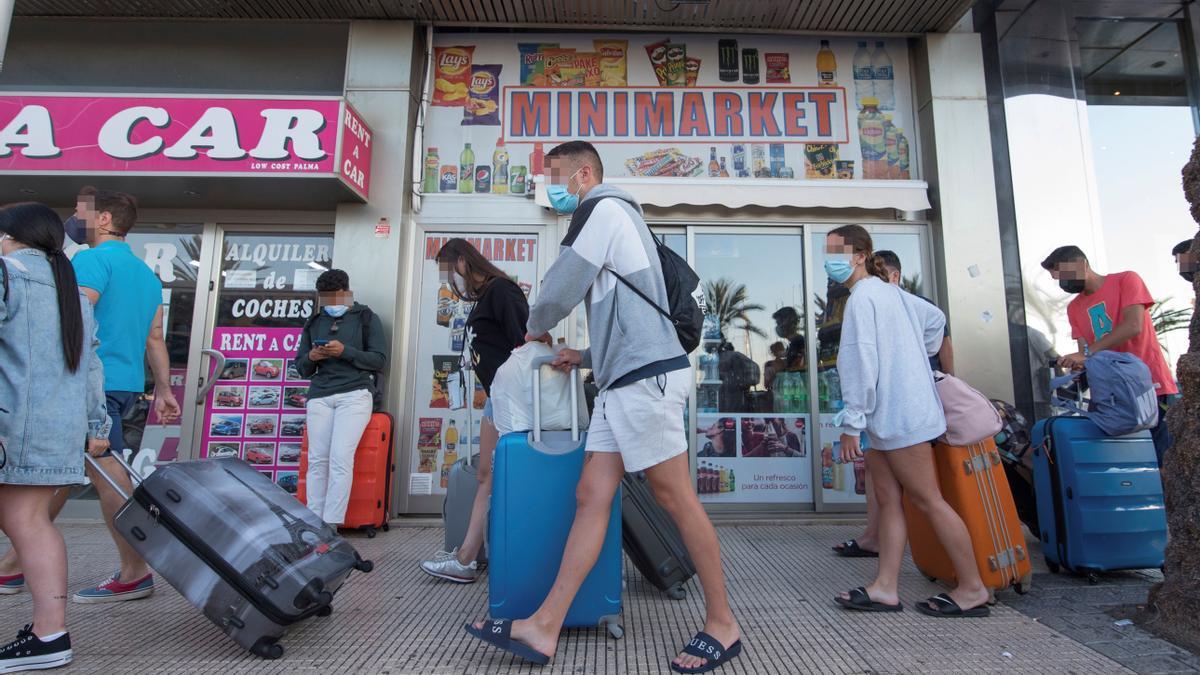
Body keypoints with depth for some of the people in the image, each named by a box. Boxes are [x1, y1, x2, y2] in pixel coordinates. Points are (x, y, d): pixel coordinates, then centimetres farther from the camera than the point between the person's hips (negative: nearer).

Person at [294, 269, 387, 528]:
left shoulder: (367, 318, 8)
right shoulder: (314, 323, 19)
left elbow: (380, 361, 0)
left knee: (341, 458, -15)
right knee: (317, 459, -4)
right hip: (319, 396, 4)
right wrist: (310, 357, -3)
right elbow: (302, 368, 20)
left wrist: (345, 352, -13)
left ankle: (332, 524, -13)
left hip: (355, 393, -4)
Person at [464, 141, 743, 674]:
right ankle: (544, 628, 8)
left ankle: (723, 624, 14)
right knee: (591, 496, 4)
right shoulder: (613, 216, 28)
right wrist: (587, 357, 22)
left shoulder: (604, 207, -2)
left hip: (645, 378, -10)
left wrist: (535, 328, 14)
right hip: (625, 380, 10)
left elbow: (559, 289, -7)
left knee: (675, 498, -2)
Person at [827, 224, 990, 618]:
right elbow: (935, 318, 29)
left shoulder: (862, 296, -15)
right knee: (888, 500, 8)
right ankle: (886, 589, 13)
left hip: (896, 415, -10)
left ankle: (973, 589, 13)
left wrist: (851, 424, -19)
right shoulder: (889, 291, 16)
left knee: (927, 500, 0)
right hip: (887, 418, 10)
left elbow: (862, 363, -21)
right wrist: (919, 357, 26)